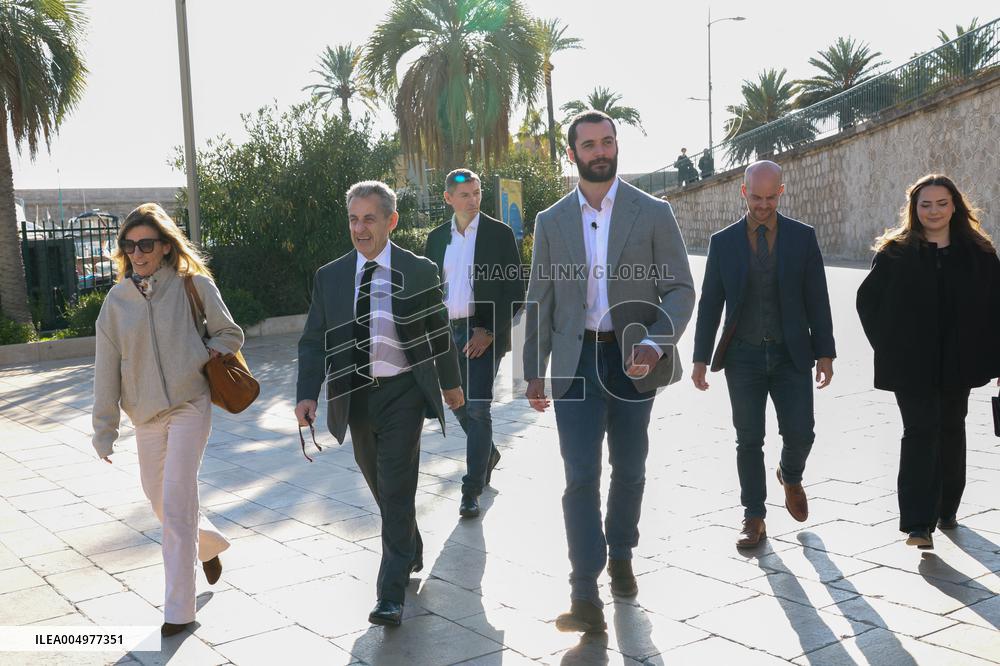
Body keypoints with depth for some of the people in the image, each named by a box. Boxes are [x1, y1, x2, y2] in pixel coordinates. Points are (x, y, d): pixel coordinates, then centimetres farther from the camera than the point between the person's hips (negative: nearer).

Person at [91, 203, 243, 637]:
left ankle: (179, 609, 2)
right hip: (146, 414, 4)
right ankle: (209, 544, 47)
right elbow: (107, 368, 3)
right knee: (160, 501, 16)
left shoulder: (194, 286, -6)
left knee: (176, 507, -8)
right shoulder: (117, 299, 1)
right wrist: (104, 428, 3)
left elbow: (230, 335, 4)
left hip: (189, 406, -4)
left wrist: (195, 360, -11)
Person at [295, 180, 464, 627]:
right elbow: (314, 342, 1)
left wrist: (451, 383, 16)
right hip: (355, 395, 4)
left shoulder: (419, 272, -6)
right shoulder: (329, 277, 0)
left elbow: (438, 333, 5)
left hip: (403, 393, -4)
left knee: (397, 489, -8)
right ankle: (412, 553, 42)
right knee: (381, 489, 17)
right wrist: (307, 394, -13)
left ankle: (391, 595, -2)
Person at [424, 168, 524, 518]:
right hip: (447, 332, 5)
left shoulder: (499, 233, -3)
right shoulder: (436, 238, 9)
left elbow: (515, 289, -5)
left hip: (484, 332, -5)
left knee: (478, 408, -10)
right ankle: (488, 453, 41)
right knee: (458, 404, 14)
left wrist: (489, 331, -13)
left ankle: (472, 489, -2)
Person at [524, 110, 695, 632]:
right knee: (581, 476, -7)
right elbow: (539, 301, 10)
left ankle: (620, 556, 36)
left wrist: (655, 344, -19)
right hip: (575, 362, 0)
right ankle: (585, 597, -6)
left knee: (629, 469, 12)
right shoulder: (551, 221, 7)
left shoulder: (653, 213, 2)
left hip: (632, 360, 0)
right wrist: (534, 372, 6)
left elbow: (680, 289, -2)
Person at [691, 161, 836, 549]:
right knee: (748, 441, 3)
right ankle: (754, 518, 16)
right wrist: (701, 358, 0)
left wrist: (825, 352, 0)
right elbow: (710, 303, 4)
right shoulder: (723, 242, 2)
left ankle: (790, 477, 32)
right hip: (743, 356, 0)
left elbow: (817, 299, 4)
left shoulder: (802, 237, 2)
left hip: (791, 355, 0)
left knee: (800, 433, -3)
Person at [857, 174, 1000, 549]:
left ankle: (946, 509, 32)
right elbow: (867, 300, 3)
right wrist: (889, 346, -2)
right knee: (920, 433, -9)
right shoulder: (894, 252, -3)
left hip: (958, 362, 3)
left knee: (951, 431, 15)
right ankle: (918, 524, -10)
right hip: (912, 365, -3)